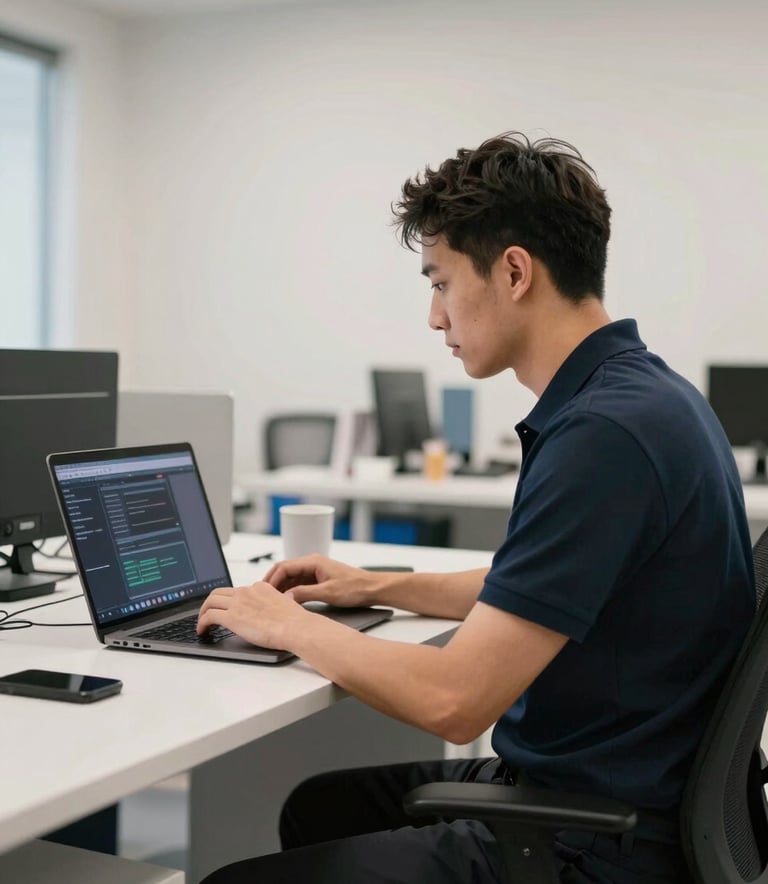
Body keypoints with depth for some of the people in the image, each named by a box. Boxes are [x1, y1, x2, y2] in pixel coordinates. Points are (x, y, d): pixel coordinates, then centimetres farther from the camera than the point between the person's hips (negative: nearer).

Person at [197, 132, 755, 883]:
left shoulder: (604, 433, -27)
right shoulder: (638, 393, 6)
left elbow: (455, 699, -27)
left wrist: (286, 626, -12)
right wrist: (377, 587, 18)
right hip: (585, 781, 10)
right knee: (320, 807, 25)